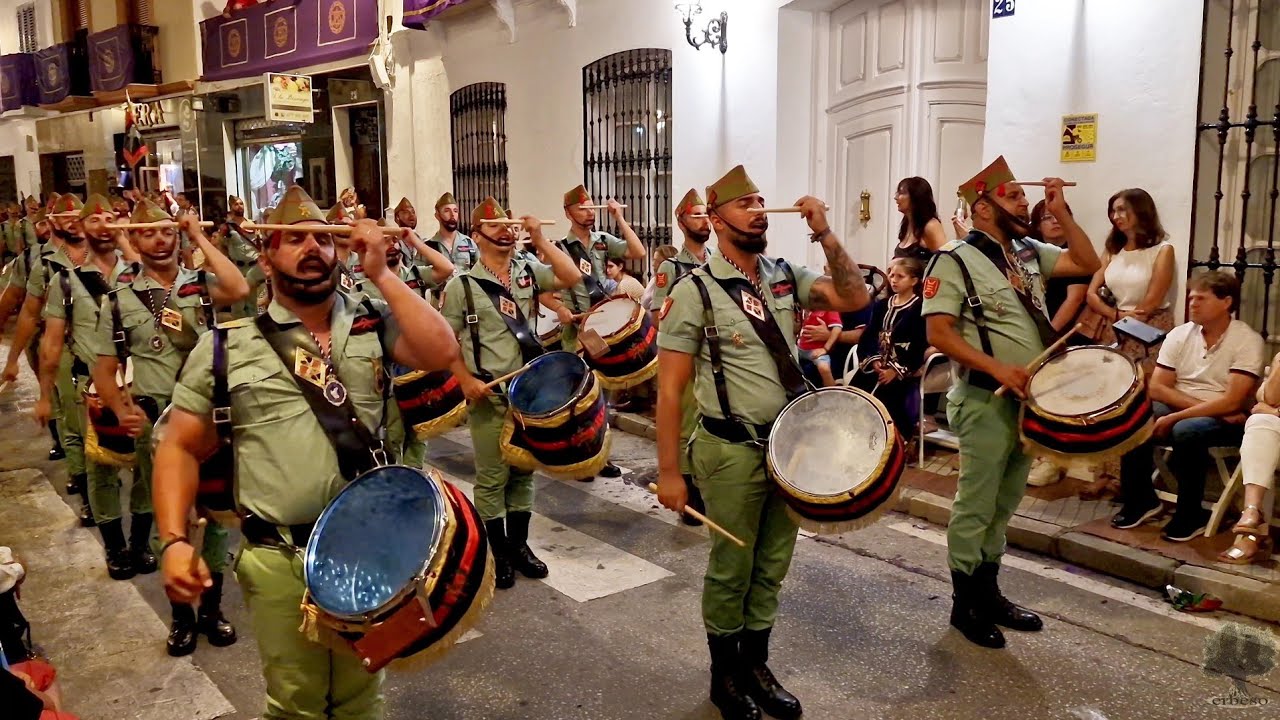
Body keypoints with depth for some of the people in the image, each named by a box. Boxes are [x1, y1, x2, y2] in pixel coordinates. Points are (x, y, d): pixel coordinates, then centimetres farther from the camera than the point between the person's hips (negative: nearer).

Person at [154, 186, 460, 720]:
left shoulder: (375, 322, 2)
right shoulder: (228, 345, -2)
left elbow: (441, 355, -16)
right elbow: (181, 449, 1)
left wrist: (382, 274, -13)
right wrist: (174, 541, -11)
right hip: (279, 558, -1)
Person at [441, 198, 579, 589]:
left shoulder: (529, 271, 5)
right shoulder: (462, 285, -6)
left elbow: (571, 277, -8)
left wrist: (540, 239, -9)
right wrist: (466, 380, -15)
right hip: (489, 395, -4)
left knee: (523, 472, 13)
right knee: (493, 477, 4)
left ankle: (519, 544, 27)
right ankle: (498, 552, 18)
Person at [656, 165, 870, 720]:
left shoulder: (785, 275, 4)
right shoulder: (695, 292, -12)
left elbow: (855, 299, -2)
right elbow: (670, 389, -12)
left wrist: (826, 236, -12)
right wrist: (668, 471, -14)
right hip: (733, 453, -5)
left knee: (771, 567, 16)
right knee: (731, 569, 10)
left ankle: (756, 665, 33)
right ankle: (725, 675, 29)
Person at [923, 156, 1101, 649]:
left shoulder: (1028, 252, 11)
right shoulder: (954, 260, -13)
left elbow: (1087, 263, 10)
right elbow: (938, 333, -19)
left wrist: (1061, 212, 2)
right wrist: (998, 368, -26)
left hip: (1029, 398, 8)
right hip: (986, 401, -8)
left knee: (1004, 505, 17)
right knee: (976, 506, 2)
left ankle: (989, 593, 30)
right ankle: (965, 604, 15)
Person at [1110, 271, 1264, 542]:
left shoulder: (1247, 341, -12)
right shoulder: (1180, 335, 1)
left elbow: (1232, 402, -21)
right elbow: (1156, 388, -3)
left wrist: (1173, 418, -24)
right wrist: (1204, 404, -17)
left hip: (1227, 422, -5)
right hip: (1180, 410, 5)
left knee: (1186, 430, -35)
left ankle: (1191, 515, -16)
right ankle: (1141, 500, -6)